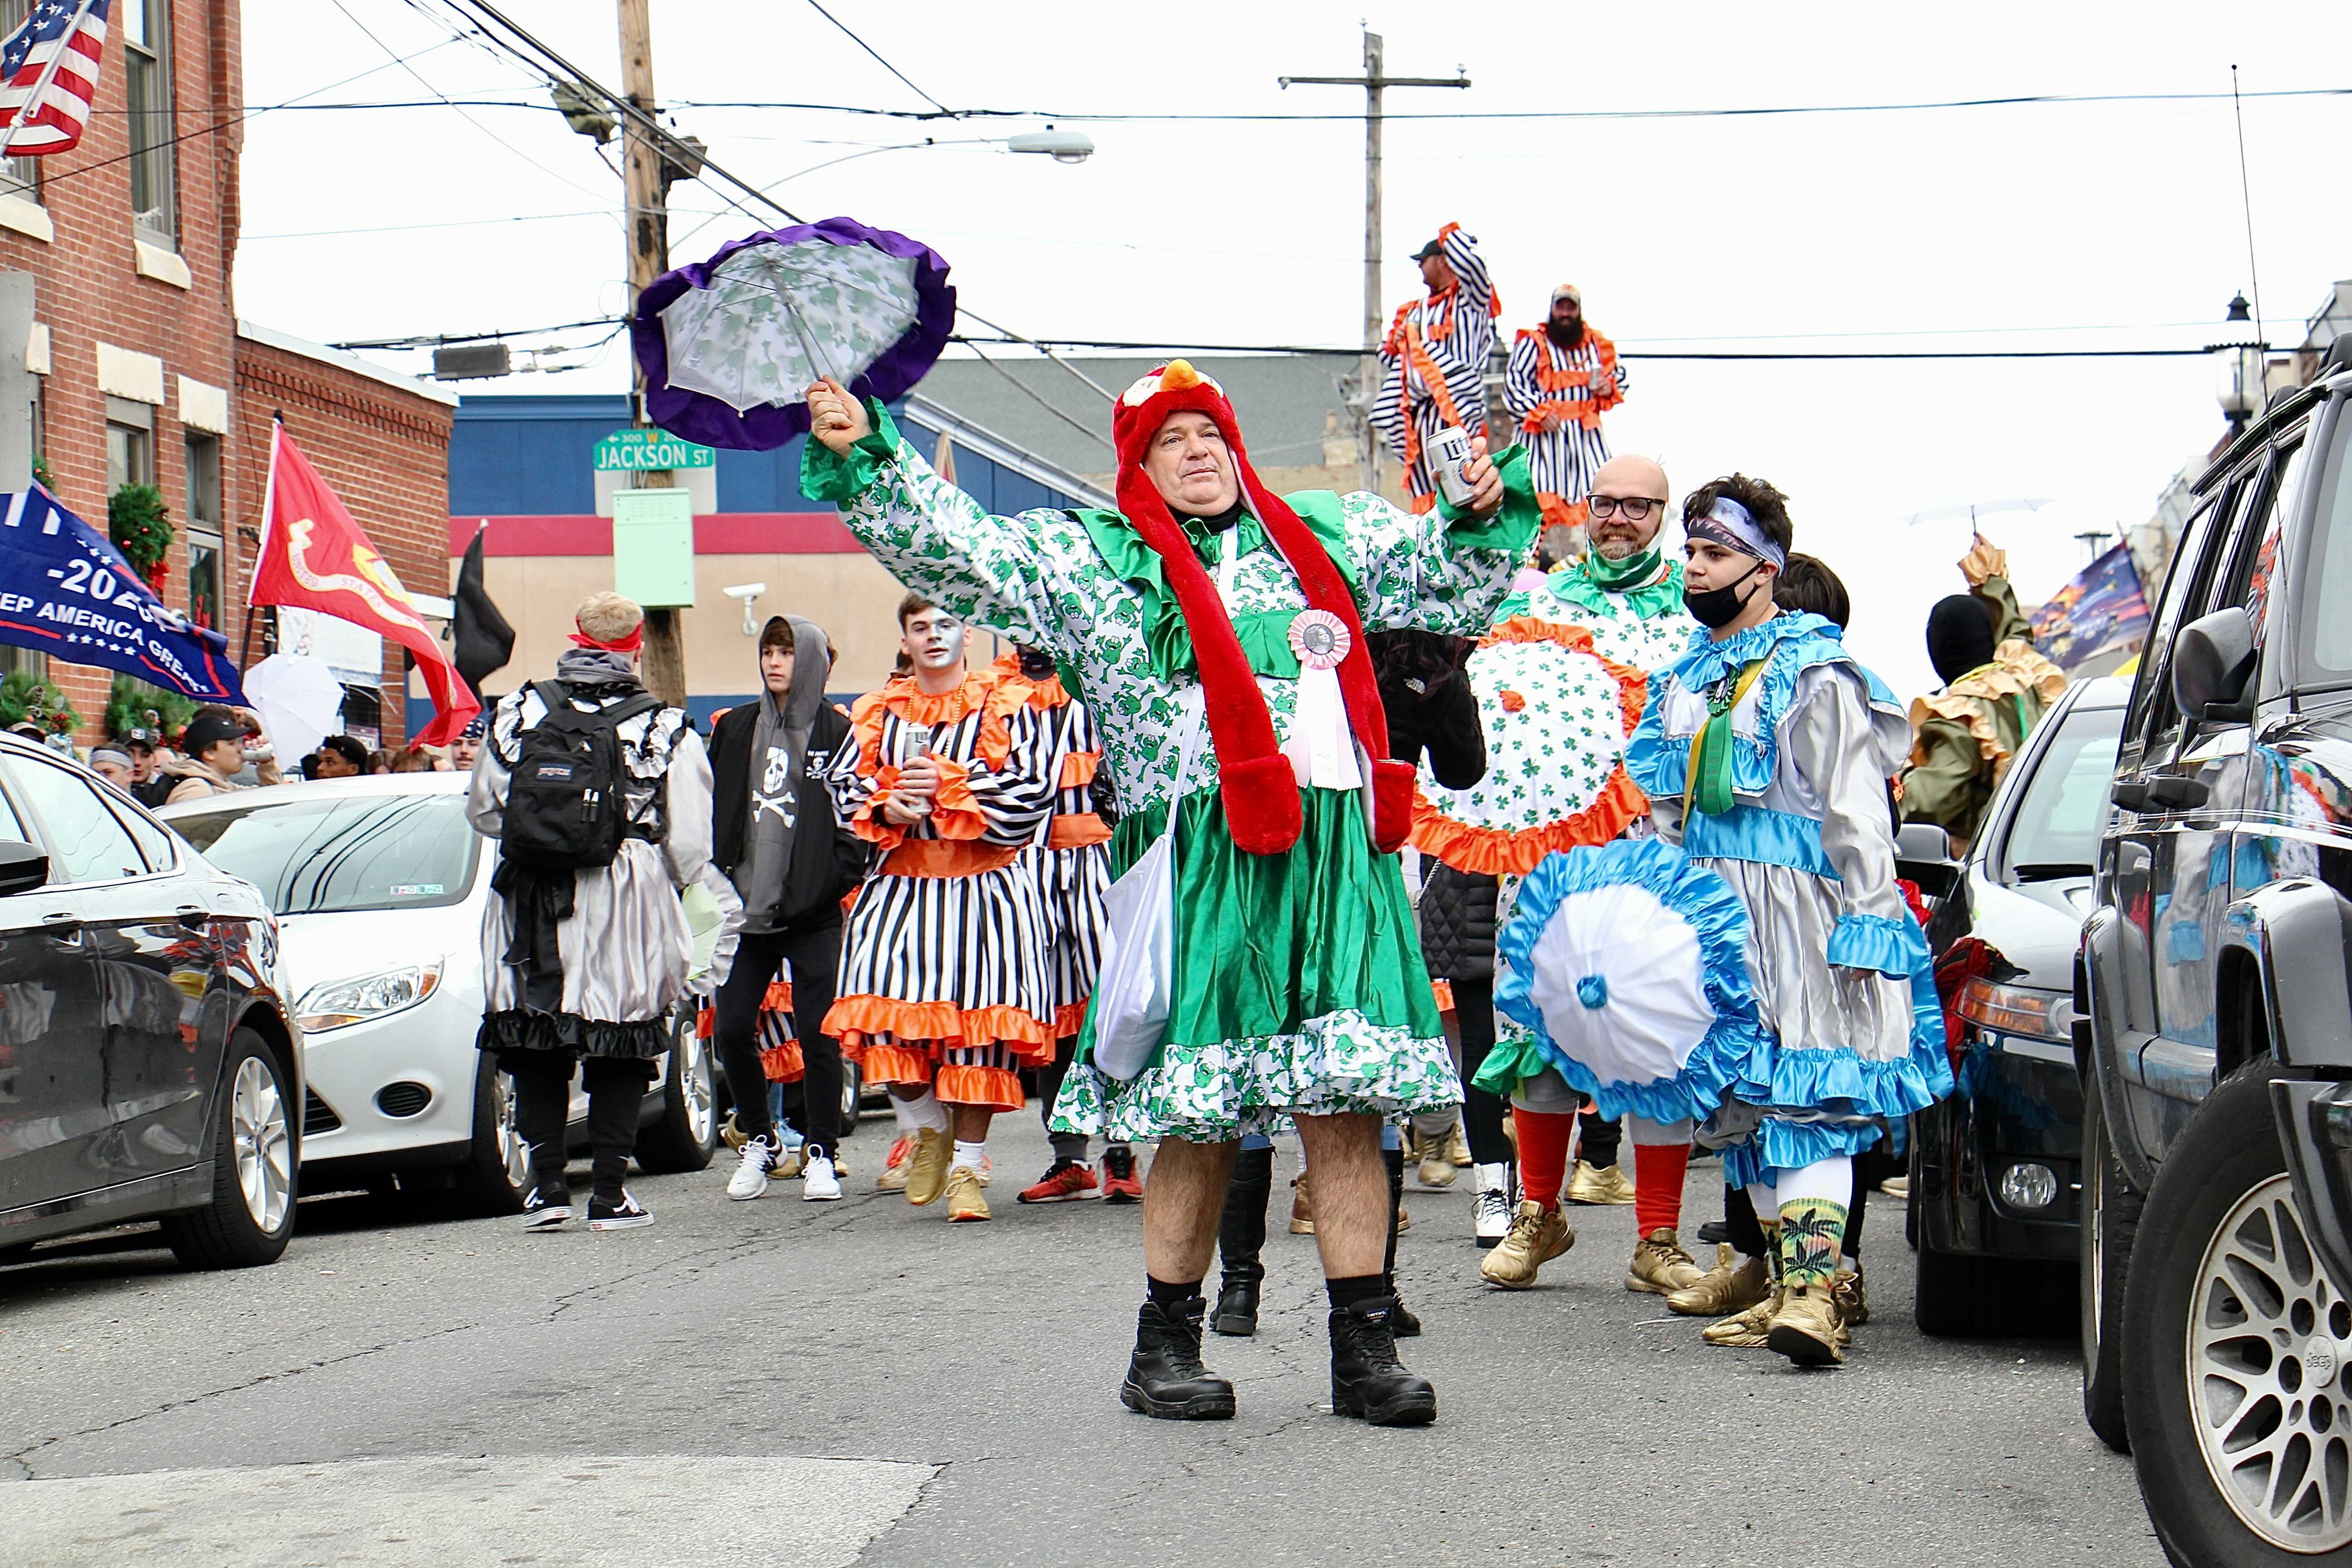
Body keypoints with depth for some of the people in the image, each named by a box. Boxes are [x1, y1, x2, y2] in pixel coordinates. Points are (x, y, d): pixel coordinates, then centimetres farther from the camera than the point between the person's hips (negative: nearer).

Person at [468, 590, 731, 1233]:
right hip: (626, 914, -2)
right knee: (619, 1051, 7)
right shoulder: (666, 729, -5)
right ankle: (610, 1193, 7)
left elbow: (481, 811, 9)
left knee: (536, 1047, 12)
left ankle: (547, 1184, 9)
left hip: (530, 910, 2)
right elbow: (689, 844, -5)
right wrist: (664, 891, 13)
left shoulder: (517, 714, 2)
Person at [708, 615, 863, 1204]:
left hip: (812, 912, -4)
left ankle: (820, 1153, 8)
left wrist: (837, 881, -10)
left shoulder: (838, 734, 0)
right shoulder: (735, 729, 11)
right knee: (732, 1029, 3)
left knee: (818, 1033, -3)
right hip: (743, 907, 4)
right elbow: (711, 811, 15)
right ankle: (757, 1142, 20)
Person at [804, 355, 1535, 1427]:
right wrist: (863, 458, -6)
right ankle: (1166, 1347, 13)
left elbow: (1450, 575, 33)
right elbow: (954, 544, 4)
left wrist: (1482, 511, 15)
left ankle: (1364, 1351, 4)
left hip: (1336, 851, 3)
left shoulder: (1325, 538, 22)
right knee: (1201, 1116, -1)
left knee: (1344, 1105, -1)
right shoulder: (1089, 557, 12)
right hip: (1201, 857, -3)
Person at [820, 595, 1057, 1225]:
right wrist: (885, 805, -8)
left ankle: (968, 1169, 5)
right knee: (885, 1008, -12)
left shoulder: (1006, 705, 4)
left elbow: (1035, 788, -5)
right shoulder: (879, 711, 15)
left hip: (983, 886, -3)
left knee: (976, 1024, -7)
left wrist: (951, 785, -11)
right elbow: (842, 781, 13)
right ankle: (927, 1129, 15)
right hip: (900, 883, 3)